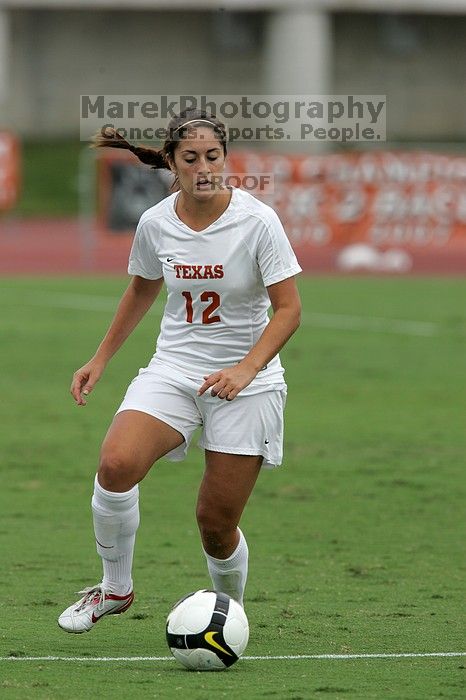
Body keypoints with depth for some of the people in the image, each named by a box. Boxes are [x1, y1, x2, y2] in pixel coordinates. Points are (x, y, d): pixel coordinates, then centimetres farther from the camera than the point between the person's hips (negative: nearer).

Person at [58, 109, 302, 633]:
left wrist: (245, 369, -25)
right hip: (173, 369, 3)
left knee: (217, 523, -4)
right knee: (116, 463, -25)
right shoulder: (155, 224, -1)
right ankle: (115, 588, -5)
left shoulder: (257, 221, -13)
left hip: (246, 382, -3)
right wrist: (100, 359, 20)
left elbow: (288, 308, -11)